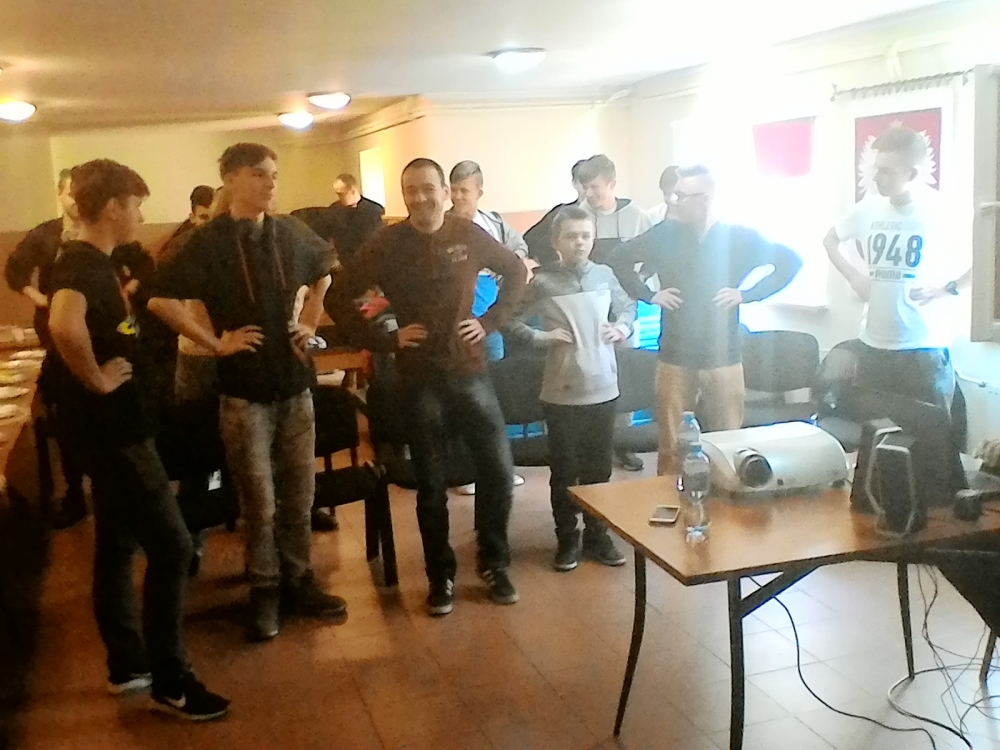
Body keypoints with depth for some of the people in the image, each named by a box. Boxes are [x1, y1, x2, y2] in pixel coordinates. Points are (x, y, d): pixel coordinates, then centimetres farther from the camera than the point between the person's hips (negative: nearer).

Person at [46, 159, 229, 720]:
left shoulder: (95, 262, 11)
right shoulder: (82, 264, -19)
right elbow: (64, 324, -42)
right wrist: (96, 379, -27)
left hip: (116, 427, 10)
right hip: (113, 429, -10)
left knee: (118, 546, 16)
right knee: (171, 547, -5)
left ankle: (128, 664, 28)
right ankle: (171, 680, 5)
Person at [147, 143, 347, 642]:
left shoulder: (292, 233, 4)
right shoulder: (209, 241, -10)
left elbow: (324, 274, 23)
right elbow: (160, 299, -14)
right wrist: (215, 342, -14)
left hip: (295, 384, 4)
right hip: (244, 390, -4)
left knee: (299, 494, 12)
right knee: (259, 502, 3)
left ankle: (297, 581, 27)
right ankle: (264, 590, 21)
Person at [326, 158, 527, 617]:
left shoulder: (468, 235, 0)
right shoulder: (386, 244, -6)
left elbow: (516, 271, 14)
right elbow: (337, 299, -4)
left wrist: (490, 321, 3)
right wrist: (385, 341, -9)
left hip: (470, 372, 2)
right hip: (419, 380, -2)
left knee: (498, 471, 4)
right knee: (431, 484, 7)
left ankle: (494, 565, 24)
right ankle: (441, 576, 24)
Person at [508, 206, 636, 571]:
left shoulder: (605, 275, 1)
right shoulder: (542, 281, -8)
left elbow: (627, 306, 18)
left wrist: (623, 327, 0)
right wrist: (541, 337, -14)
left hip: (603, 388, 3)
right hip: (562, 392, -3)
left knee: (599, 468, 13)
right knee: (564, 471, 8)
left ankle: (597, 536, 27)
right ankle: (567, 539, 22)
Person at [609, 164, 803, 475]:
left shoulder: (740, 237, -2)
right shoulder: (664, 235, 1)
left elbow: (790, 262, 2)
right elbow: (620, 258, 12)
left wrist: (747, 294, -5)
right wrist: (648, 295, 1)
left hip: (723, 358, 0)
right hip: (675, 358, 1)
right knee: (671, 446, 6)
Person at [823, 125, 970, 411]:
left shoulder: (941, 210, -10)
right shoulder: (868, 209, 2)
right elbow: (830, 240, 21)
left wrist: (950, 288, -13)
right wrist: (853, 276, 7)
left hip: (924, 347, -4)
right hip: (874, 344, 4)